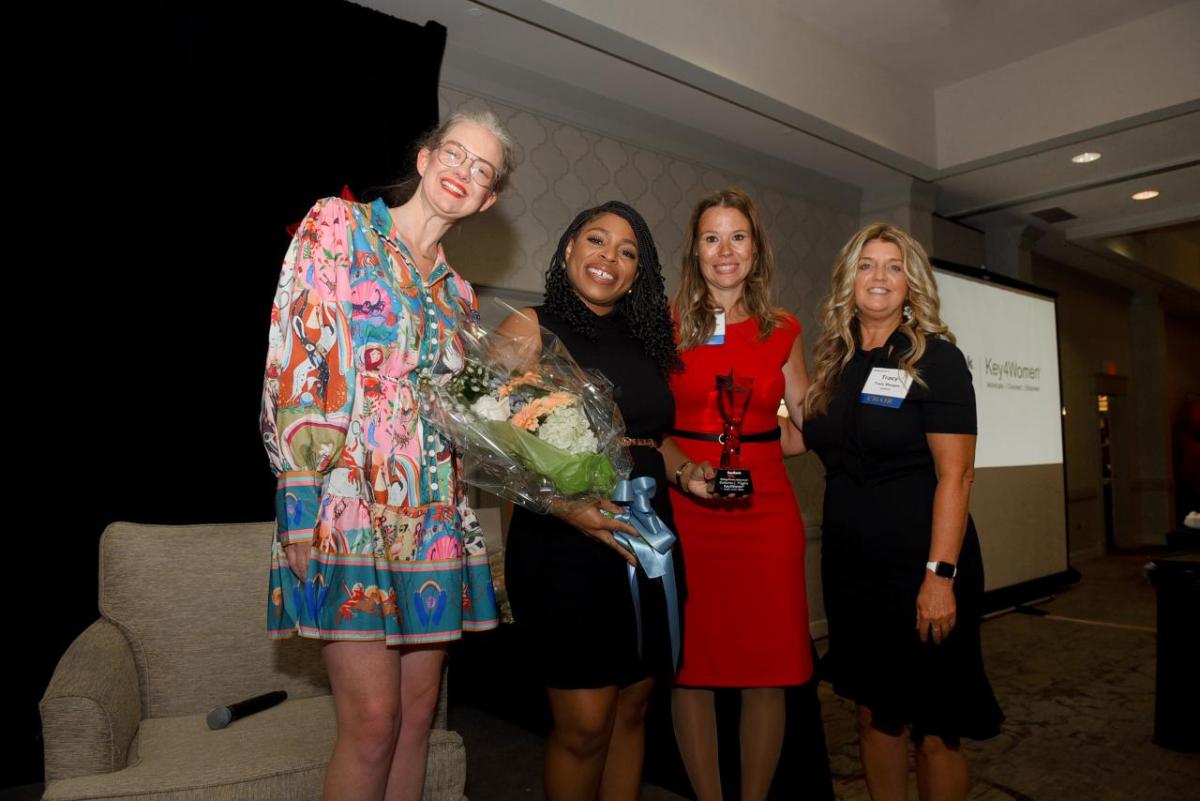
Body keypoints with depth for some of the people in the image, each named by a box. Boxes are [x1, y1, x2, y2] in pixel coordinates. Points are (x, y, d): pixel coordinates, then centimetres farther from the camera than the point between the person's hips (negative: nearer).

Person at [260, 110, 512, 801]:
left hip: (436, 517, 6)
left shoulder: (457, 293, 18)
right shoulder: (338, 226, 2)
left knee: (419, 714, 10)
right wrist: (299, 507, -14)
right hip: (350, 503, -5)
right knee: (373, 721, -6)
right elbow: (294, 363, -8)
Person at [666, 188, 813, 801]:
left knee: (767, 668, 6)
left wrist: (751, 449, -2)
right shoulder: (667, 324, 3)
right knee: (690, 665, 4)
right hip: (684, 509, -1)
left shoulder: (782, 330, 9)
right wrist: (683, 462, -11)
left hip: (765, 510, 2)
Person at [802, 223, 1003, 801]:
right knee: (874, 713, 14)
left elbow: (955, 475, -13)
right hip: (850, 568, 5)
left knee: (932, 727, 6)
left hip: (919, 567, -5)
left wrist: (941, 575, -19)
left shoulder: (936, 358, -7)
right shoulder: (834, 362, 9)